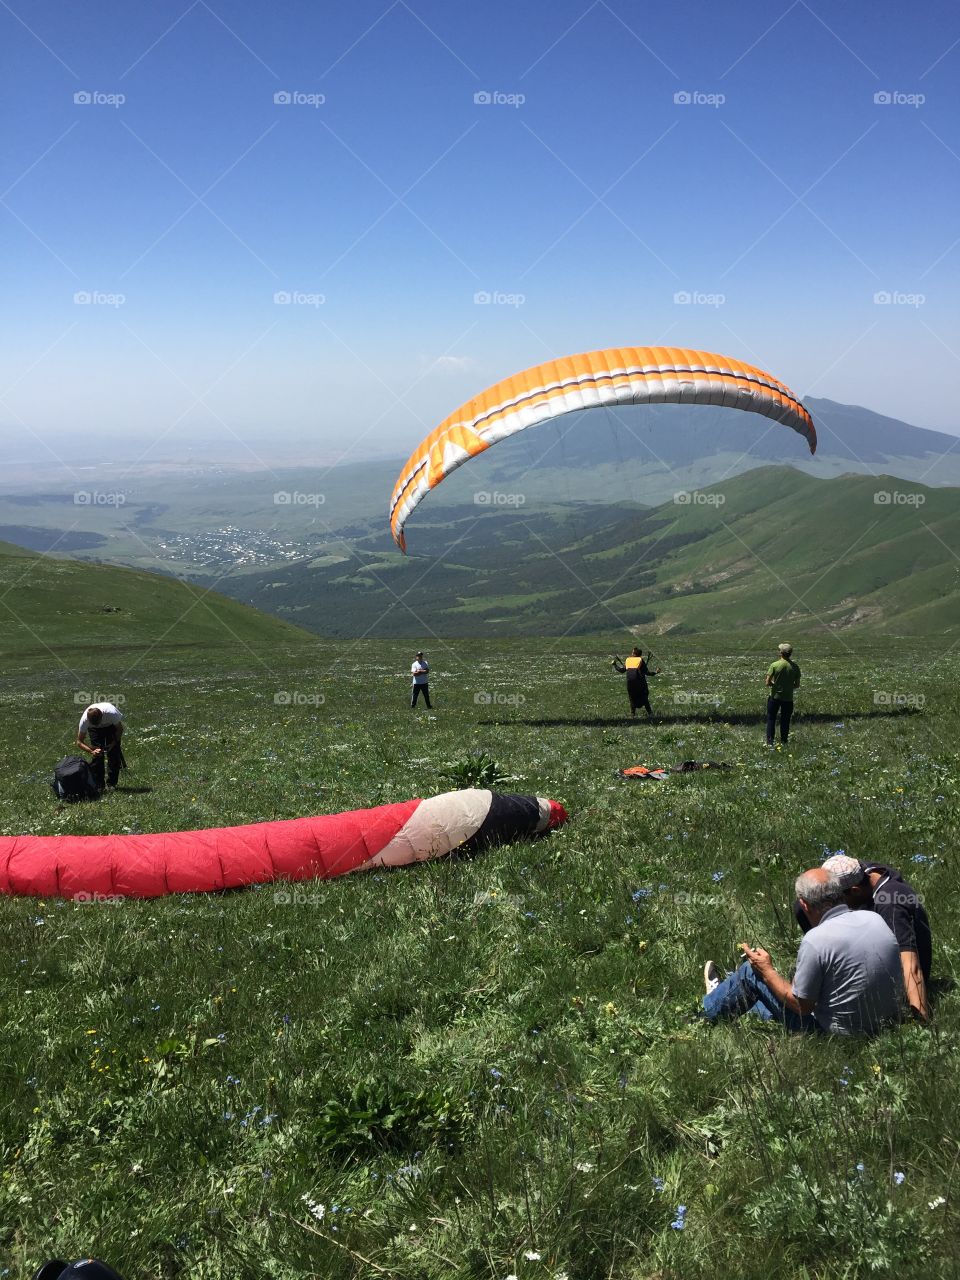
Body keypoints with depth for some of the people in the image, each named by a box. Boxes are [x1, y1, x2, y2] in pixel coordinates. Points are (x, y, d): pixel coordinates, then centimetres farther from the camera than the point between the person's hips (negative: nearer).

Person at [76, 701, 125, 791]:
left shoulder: (112, 713, -42)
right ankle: (98, 785, -4)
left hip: (112, 725, -1)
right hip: (95, 729, 1)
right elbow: (79, 742, -26)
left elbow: (120, 729, -20)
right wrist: (91, 751, -42)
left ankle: (111, 783, -1)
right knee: (96, 756, -12)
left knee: (114, 753, -11)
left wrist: (113, 744, -29)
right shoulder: (84, 720, -37)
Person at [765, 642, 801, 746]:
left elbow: (767, 683, -12)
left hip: (775, 696, -2)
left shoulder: (774, 665, -12)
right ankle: (784, 741, 18)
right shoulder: (795, 666, -4)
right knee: (785, 721, 13)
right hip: (788, 698, 2)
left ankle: (770, 741, 7)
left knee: (771, 719, 10)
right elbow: (797, 685, 1)